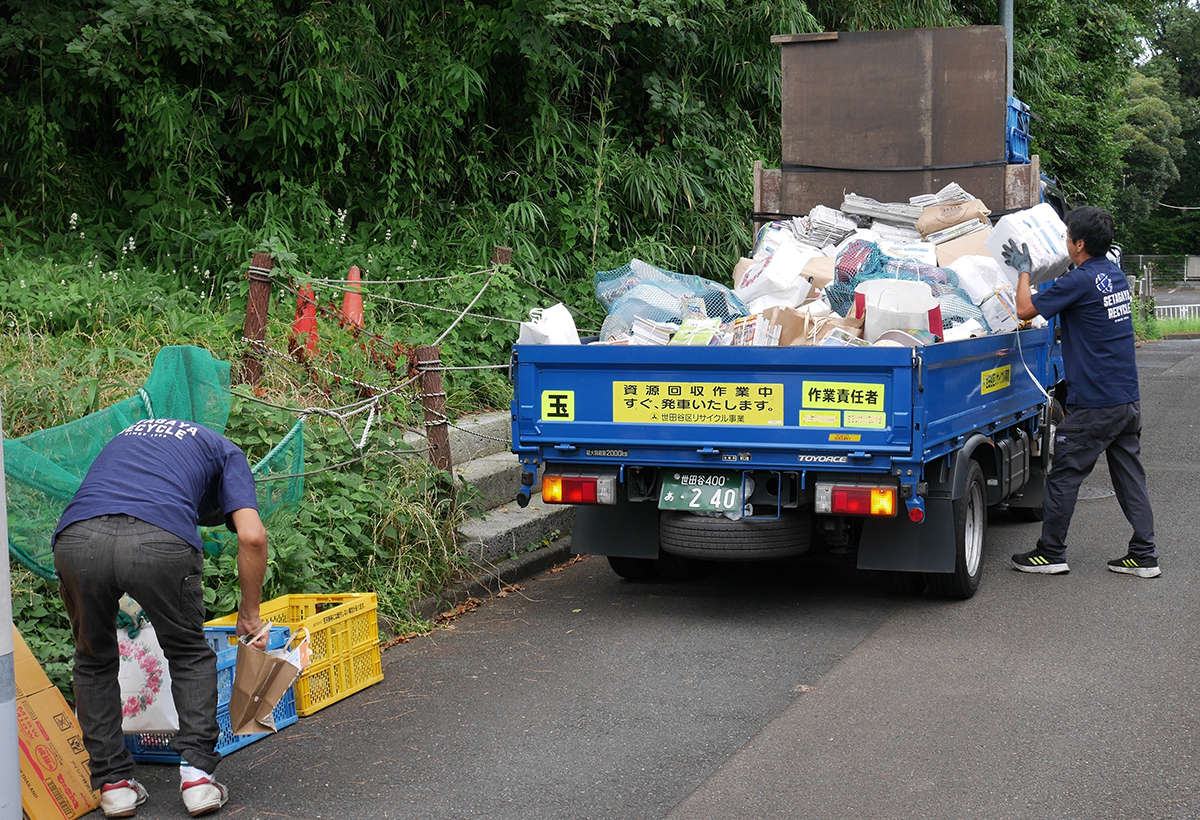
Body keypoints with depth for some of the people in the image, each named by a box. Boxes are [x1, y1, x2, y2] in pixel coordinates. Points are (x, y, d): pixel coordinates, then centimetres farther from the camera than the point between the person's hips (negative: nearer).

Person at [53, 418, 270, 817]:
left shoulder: (129, 435, 42)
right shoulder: (224, 451, 28)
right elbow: (252, 536, 11)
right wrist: (250, 614, 23)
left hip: (77, 539, 3)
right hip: (160, 541, -3)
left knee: (95, 662, 26)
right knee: (190, 655, 23)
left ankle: (113, 783, 24)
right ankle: (196, 771, 14)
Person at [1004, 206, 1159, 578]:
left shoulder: (1080, 281, -17)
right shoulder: (1116, 275, 10)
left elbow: (1026, 309, -11)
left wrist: (1023, 270, 3)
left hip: (1093, 404, -8)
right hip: (1128, 400, 8)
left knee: (1064, 476, 3)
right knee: (1130, 476, 11)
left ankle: (1051, 553, 12)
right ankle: (1144, 555, 12)